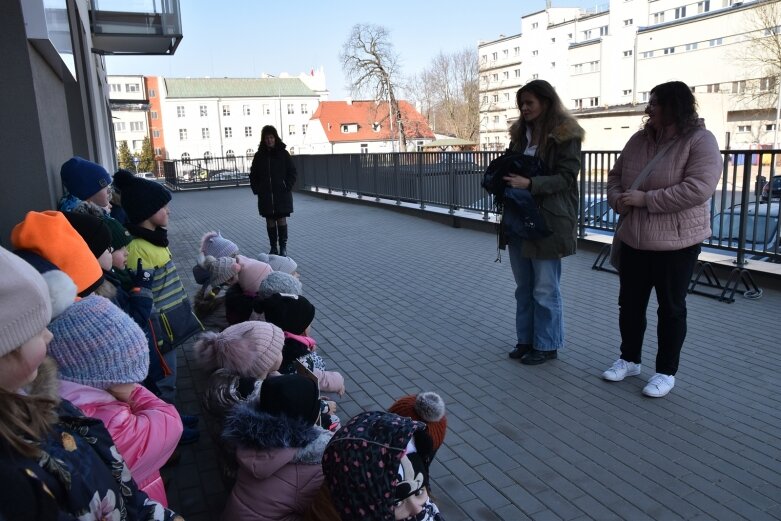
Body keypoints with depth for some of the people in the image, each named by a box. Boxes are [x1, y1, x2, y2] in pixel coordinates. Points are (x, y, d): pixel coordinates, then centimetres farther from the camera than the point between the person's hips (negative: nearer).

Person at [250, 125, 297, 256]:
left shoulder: (283, 154, 0)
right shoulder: (259, 155, 5)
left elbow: (292, 172, 2)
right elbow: (253, 175, 11)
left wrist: (287, 187, -8)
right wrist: (257, 190, 1)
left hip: (282, 194, -2)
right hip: (265, 195, 2)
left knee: (281, 220, -2)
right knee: (270, 221, 6)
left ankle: (283, 247, 6)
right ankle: (273, 247, 14)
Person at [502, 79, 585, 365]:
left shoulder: (565, 135, -7)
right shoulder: (520, 133, 14)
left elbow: (566, 177, -14)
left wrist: (529, 184, -26)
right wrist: (504, 179, -3)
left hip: (548, 221, -7)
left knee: (545, 289, 3)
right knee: (523, 287, 14)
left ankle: (546, 345, 17)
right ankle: (526, 339, 27)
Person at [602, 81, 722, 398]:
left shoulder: (700, 141, -12)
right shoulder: (639, 140, 6)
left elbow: (698, 189, -24)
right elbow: (615, 175, 13)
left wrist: (645, 199, -22)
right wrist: (618, 200, -9)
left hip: (676, 243, -6)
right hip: (634, 240, 6)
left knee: (671, 308, 7)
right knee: (630, 303, 14)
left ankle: (666, 372, 22)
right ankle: (629, 359, 32)